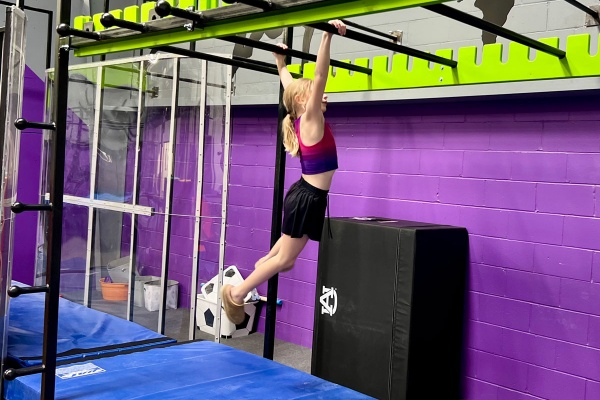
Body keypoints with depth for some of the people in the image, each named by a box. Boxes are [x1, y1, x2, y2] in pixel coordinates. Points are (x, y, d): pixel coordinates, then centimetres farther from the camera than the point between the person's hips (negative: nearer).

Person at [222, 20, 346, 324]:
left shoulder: (301, 120, 6)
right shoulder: (310, 120, -14)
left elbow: (290, 84, 18)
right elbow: (320, 76, -24)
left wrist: (280, 62, 31)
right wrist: (328, 36, -27)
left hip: (306, 195, 9)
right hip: (307, 197, -9)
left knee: (282, 254, 20)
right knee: (284, 258, 4)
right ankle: (238, 292, 14)